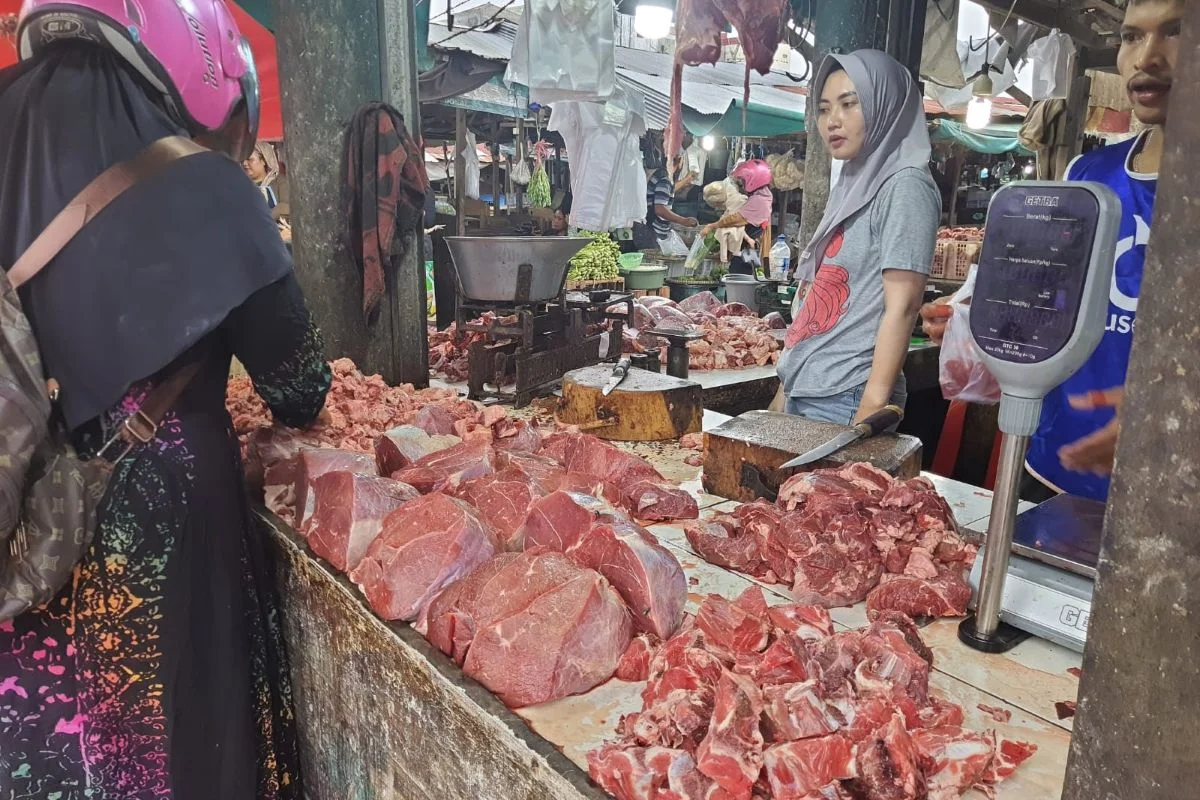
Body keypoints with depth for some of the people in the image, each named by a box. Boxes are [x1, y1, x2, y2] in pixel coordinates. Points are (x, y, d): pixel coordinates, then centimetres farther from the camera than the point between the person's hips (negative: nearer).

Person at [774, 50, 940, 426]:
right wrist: (787, 388, 17)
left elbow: (902, 307, -16)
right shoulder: (851, 187, 15)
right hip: (803, 393, 8)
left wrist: (872, 407, -20)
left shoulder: (905, 186, -9)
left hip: (846, 399, -8)